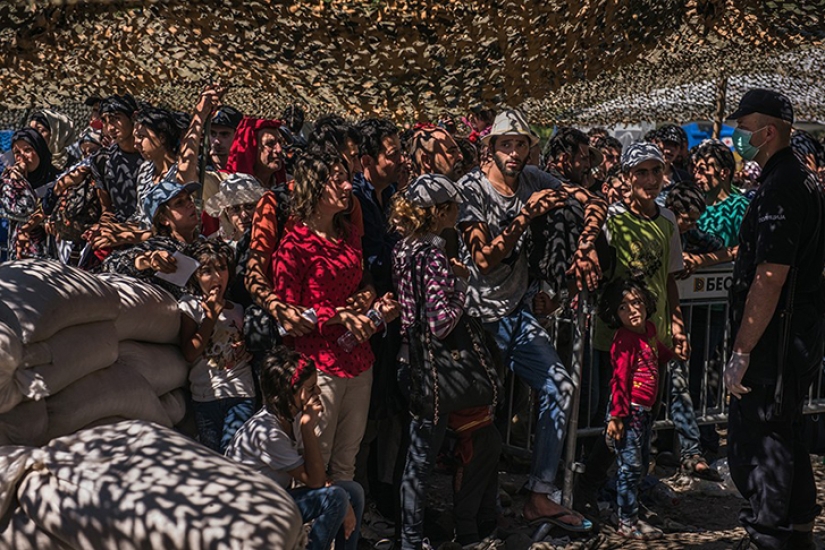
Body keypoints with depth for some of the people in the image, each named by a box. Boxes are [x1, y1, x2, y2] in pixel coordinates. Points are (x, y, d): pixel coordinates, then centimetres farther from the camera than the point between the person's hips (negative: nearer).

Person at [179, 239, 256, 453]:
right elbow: (189, 353, -11)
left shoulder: (237, 310, 12)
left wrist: (246, 349, 2)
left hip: (241, 393, 2)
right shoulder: (190, 305, 0)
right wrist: (212, 315, -10)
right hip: (206, 395, -2)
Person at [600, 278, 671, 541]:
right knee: (631, 466, -4)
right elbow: (620, 379, -20)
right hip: (628, 411, -9)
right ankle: (627, 523, 6)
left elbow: (662, 356, 31)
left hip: (644, 411, 9)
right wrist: (617, 416, -22)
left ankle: (632, 517, 27)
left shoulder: (649, 330, 9)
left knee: (642, 465, 16)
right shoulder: (625, 338, -16)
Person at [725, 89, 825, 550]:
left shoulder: (781, 188, -18)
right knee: (784, 434, 20)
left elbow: (769, 279, -24)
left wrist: (742, 352, -22)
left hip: (776, 338, -11)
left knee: (756, 442, -4)